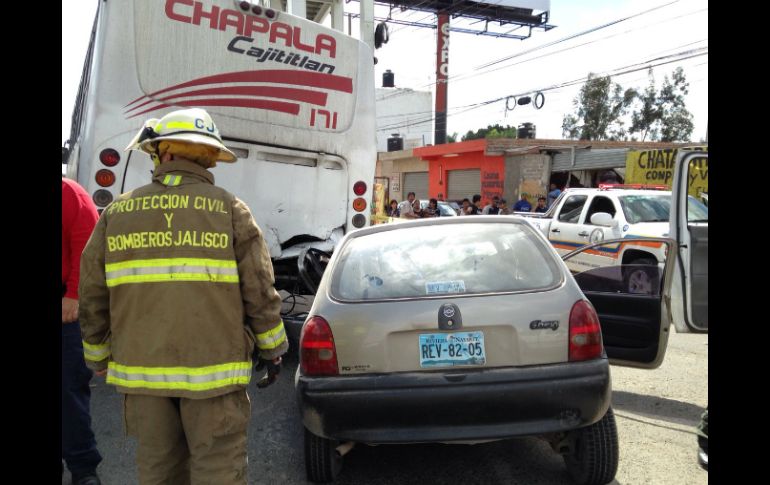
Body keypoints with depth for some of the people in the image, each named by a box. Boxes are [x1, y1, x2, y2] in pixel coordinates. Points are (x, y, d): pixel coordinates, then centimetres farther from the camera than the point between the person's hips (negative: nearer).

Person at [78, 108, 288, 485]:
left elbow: (93, 302, 6)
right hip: (212, 371, -3)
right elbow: (260, 294, -6)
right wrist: (272, 351, 8)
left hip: (141, 370, 3)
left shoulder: (116, 213, 2)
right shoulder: (228, 209, -5)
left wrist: (100, 361, 20)